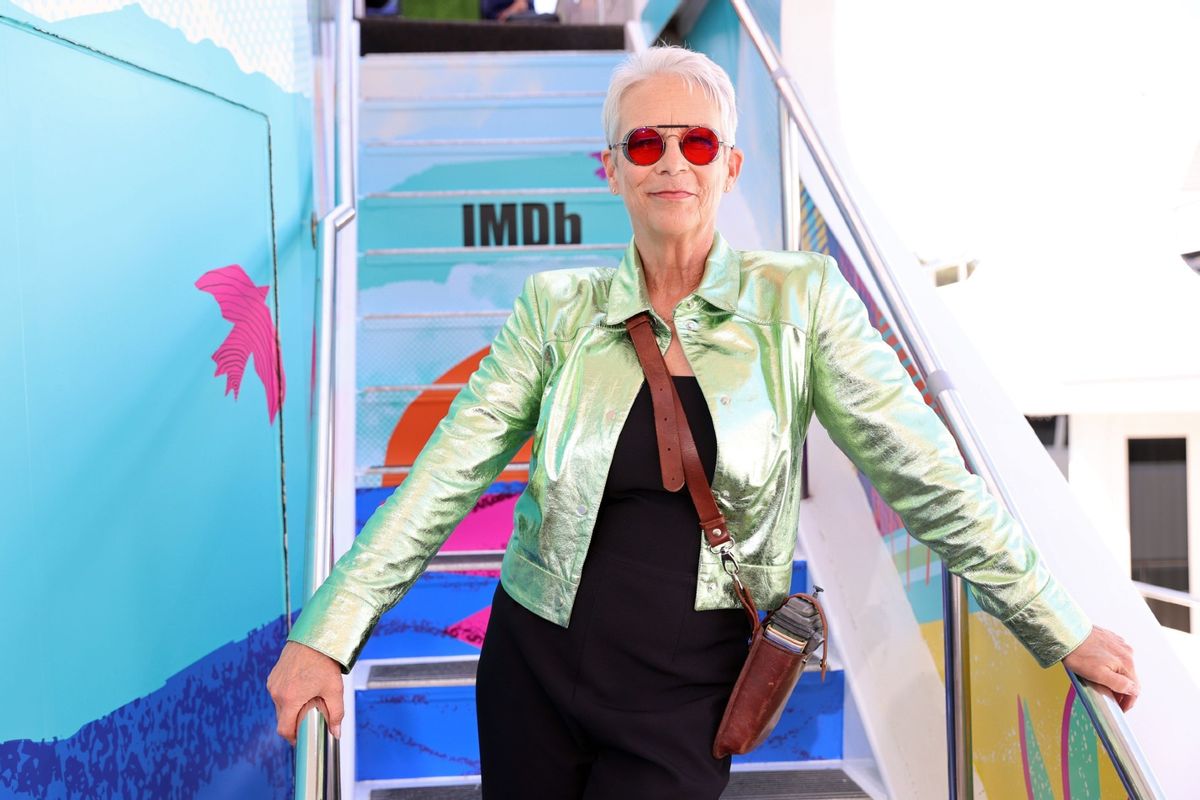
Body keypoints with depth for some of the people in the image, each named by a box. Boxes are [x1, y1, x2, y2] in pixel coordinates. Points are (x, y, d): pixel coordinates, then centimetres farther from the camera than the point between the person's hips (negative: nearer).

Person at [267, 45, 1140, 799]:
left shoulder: (799, 298, -7)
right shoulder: (559, 307, -4)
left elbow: (925, 475, -5)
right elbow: (444, 478, -7)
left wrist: (1062, 629, -2)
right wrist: (328, 633, -13)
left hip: (684, 699, -1)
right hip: (535, 668, 2)